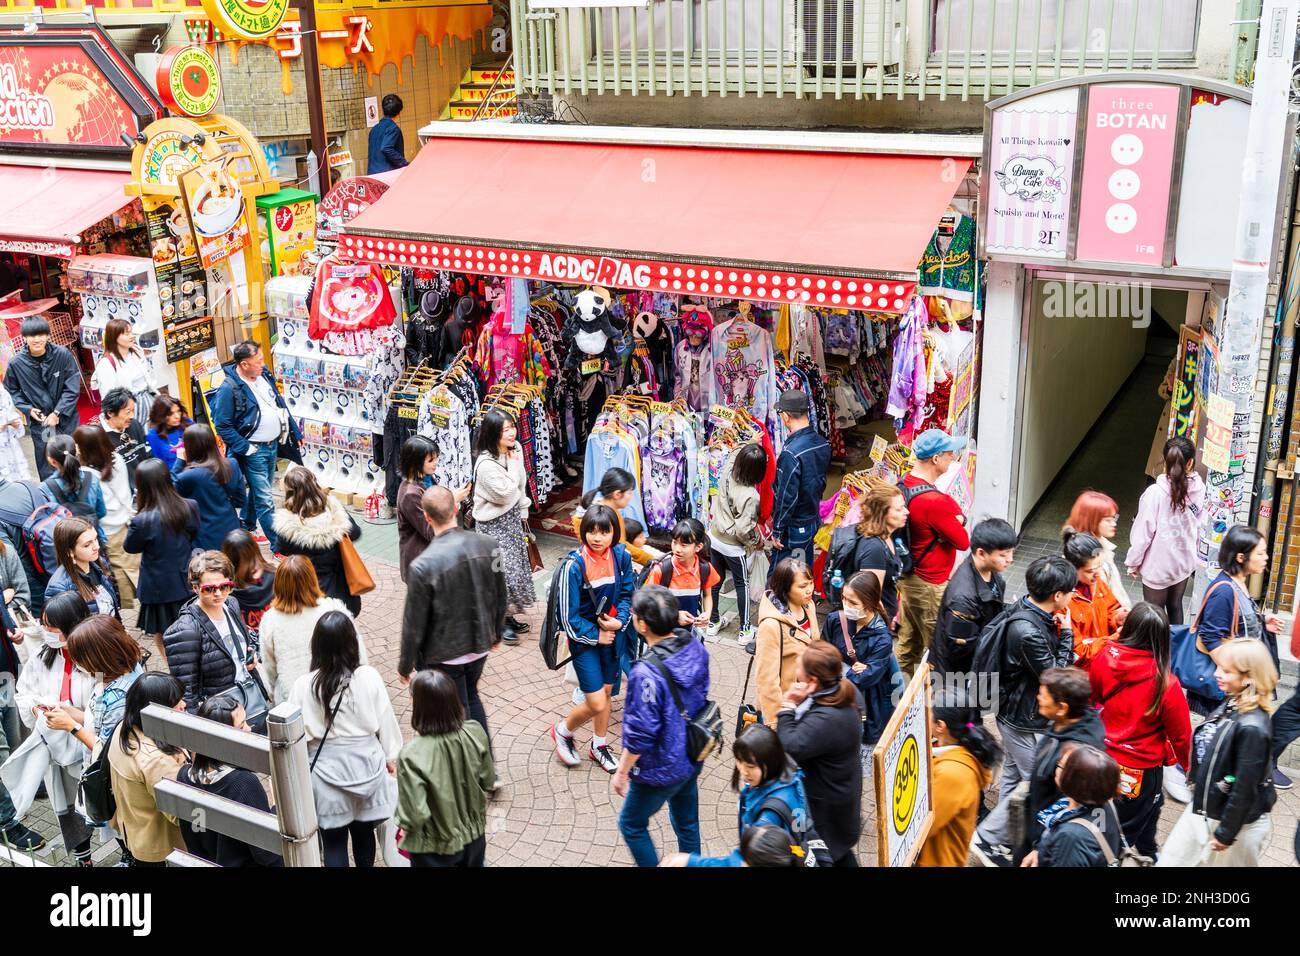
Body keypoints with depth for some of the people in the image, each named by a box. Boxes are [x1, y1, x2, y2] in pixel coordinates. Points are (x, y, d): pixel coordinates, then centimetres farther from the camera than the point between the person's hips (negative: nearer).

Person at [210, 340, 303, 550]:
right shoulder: (229, 389, -21)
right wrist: (244, 448, -19)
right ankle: (278, 545, 1)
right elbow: (222, 426, -17)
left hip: (273, 444, 8)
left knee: (258, 490, 22)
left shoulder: (264, 375, 2)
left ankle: (247, 529, 41)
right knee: (265, 500, -4)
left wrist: (295, 432, 14)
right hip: (254, 450, -8)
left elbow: (280, 405, 14)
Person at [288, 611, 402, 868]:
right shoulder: (368, 677, -15)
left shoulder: (303, 685, -17)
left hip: (328, 770, -1)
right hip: (366, 764, 2)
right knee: (364, 831, 20)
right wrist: (390, 756, 12)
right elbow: (385, 721, -3)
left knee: (334, 841, 11)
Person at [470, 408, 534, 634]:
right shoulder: (486, 464, -27)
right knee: (503, 571, -4)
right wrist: (513, 465, -23)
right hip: (493, 523, -8)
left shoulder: (516, 449, -2)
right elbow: (505, 494, -27)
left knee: (515, 566, 15)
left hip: (512, 516, 8)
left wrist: (523, 512, 15)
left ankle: (507, 614, 32)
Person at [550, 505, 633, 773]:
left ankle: (599, 746, 40)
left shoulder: (622, 557, -10)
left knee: (606, 692, 18)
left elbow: (627, 595, 3)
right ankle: (563, 731, 25)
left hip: (611, 634, 5)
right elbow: (568, 615, -17)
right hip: (584, 638, -5)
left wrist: (619, 622, -13)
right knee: (596, 703, -4)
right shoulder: (574, 566, -24)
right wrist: (595, 636, -11)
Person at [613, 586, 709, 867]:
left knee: (631, 824, 18)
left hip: (661, 769, -7)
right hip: (692, 757, 7)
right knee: (688, 823, 25)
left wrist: (622, 772, -10)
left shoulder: (646, 673, -34)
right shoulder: (694, 646, -13)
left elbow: (640, 734, -25)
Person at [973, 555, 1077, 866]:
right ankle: (988, 838, 16)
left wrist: (1058, 631, -2)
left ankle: (1006, 837, 40)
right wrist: (1066, 633, -17)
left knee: (1013, 778, 23)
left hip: (1016, 713, 10)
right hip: (1025, 722, -9)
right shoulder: (1028, 632, -35)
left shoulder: (1025, 607, -5)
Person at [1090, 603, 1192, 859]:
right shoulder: (1166, 684, -27)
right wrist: (1189, 765, 6)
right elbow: (1181, 735, -13)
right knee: (1128, 830, 17)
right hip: (1142, 770, -4)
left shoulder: (1104, 659, -17)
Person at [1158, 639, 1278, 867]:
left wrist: (1226, 832, -17)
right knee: (1172, 861, 16)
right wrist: (1197, 783, 18)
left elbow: (1245, 788, -24)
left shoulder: (1252, 728, -29)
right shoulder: (1230, 704, -2)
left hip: (1235, 820, -8)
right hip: (1203, 810, 8)